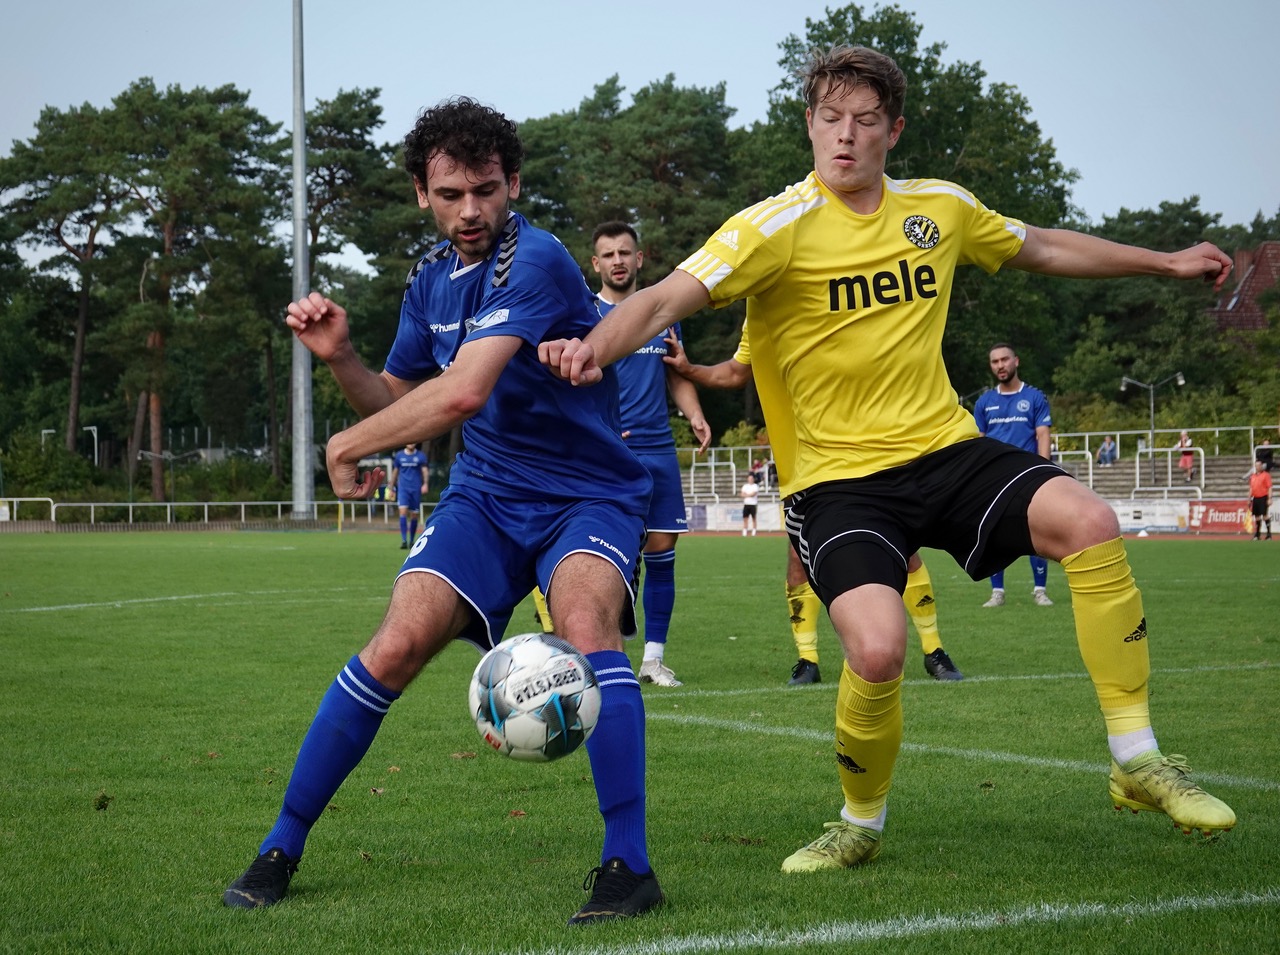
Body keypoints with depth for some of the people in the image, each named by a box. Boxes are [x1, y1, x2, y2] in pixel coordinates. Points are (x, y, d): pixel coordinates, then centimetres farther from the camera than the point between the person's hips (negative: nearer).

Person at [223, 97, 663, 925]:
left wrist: (348, 445, -17)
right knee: (398, 645, -13)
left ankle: (628, 865, -26)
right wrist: (340, 357, -3)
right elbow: (398, 400, 19)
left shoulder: (534, 260, -21)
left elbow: (462, 393, -31)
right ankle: (282, 848, 1)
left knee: (586, 624, -34)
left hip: (589, 495, -5)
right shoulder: (433, 279, 6)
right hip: (485, 494, 5)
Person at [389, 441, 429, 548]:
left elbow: (424, 471, -1)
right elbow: (395, 472, 14)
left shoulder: (421, 456, 4)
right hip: (403, 488, 0)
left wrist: (425, 484, -17)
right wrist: (391, 487, 15)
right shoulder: (399, 455, 7)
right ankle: (404, 540, -19)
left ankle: (412, 541, 18)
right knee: (403, 511, -16)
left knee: (414, 515, 5)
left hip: (416, 489, 0)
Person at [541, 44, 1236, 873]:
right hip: (839, 478, -4)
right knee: (877, 650, -27)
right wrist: (597, 346, -41)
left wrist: (1167, 262, 33)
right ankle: (860, 828, 5)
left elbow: (1045, 248, 27)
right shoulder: (778, 228, -9)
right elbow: (666, 299, -20)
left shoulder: (941, 209, 8)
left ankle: (1139, 765, -9)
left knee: (1089, 523, -23)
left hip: (947, 449, 4)